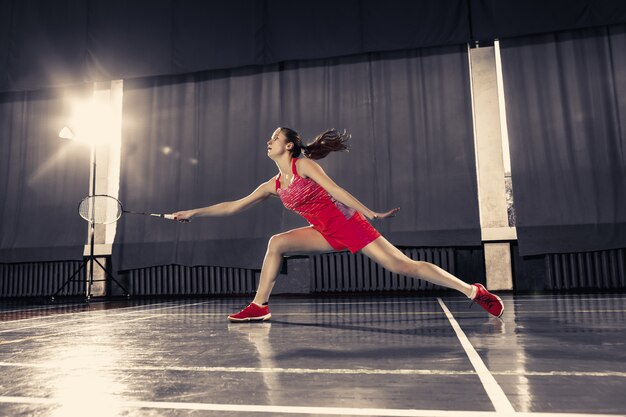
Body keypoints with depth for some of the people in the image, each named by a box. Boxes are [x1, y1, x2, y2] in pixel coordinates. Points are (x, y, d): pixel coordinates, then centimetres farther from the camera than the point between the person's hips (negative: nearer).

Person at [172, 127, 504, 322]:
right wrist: (194, 213, 11)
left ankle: (474, 292, -3)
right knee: (276, 243, -3)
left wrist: (370, 213, -20)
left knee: (402, 266, -12)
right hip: (327, 234, 7)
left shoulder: (304, 164, -10)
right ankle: (259, 306, 3)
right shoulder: (273, 185, 9)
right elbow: (233, 206, 12)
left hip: (349, 224, -6)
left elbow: (336, 191, -16)